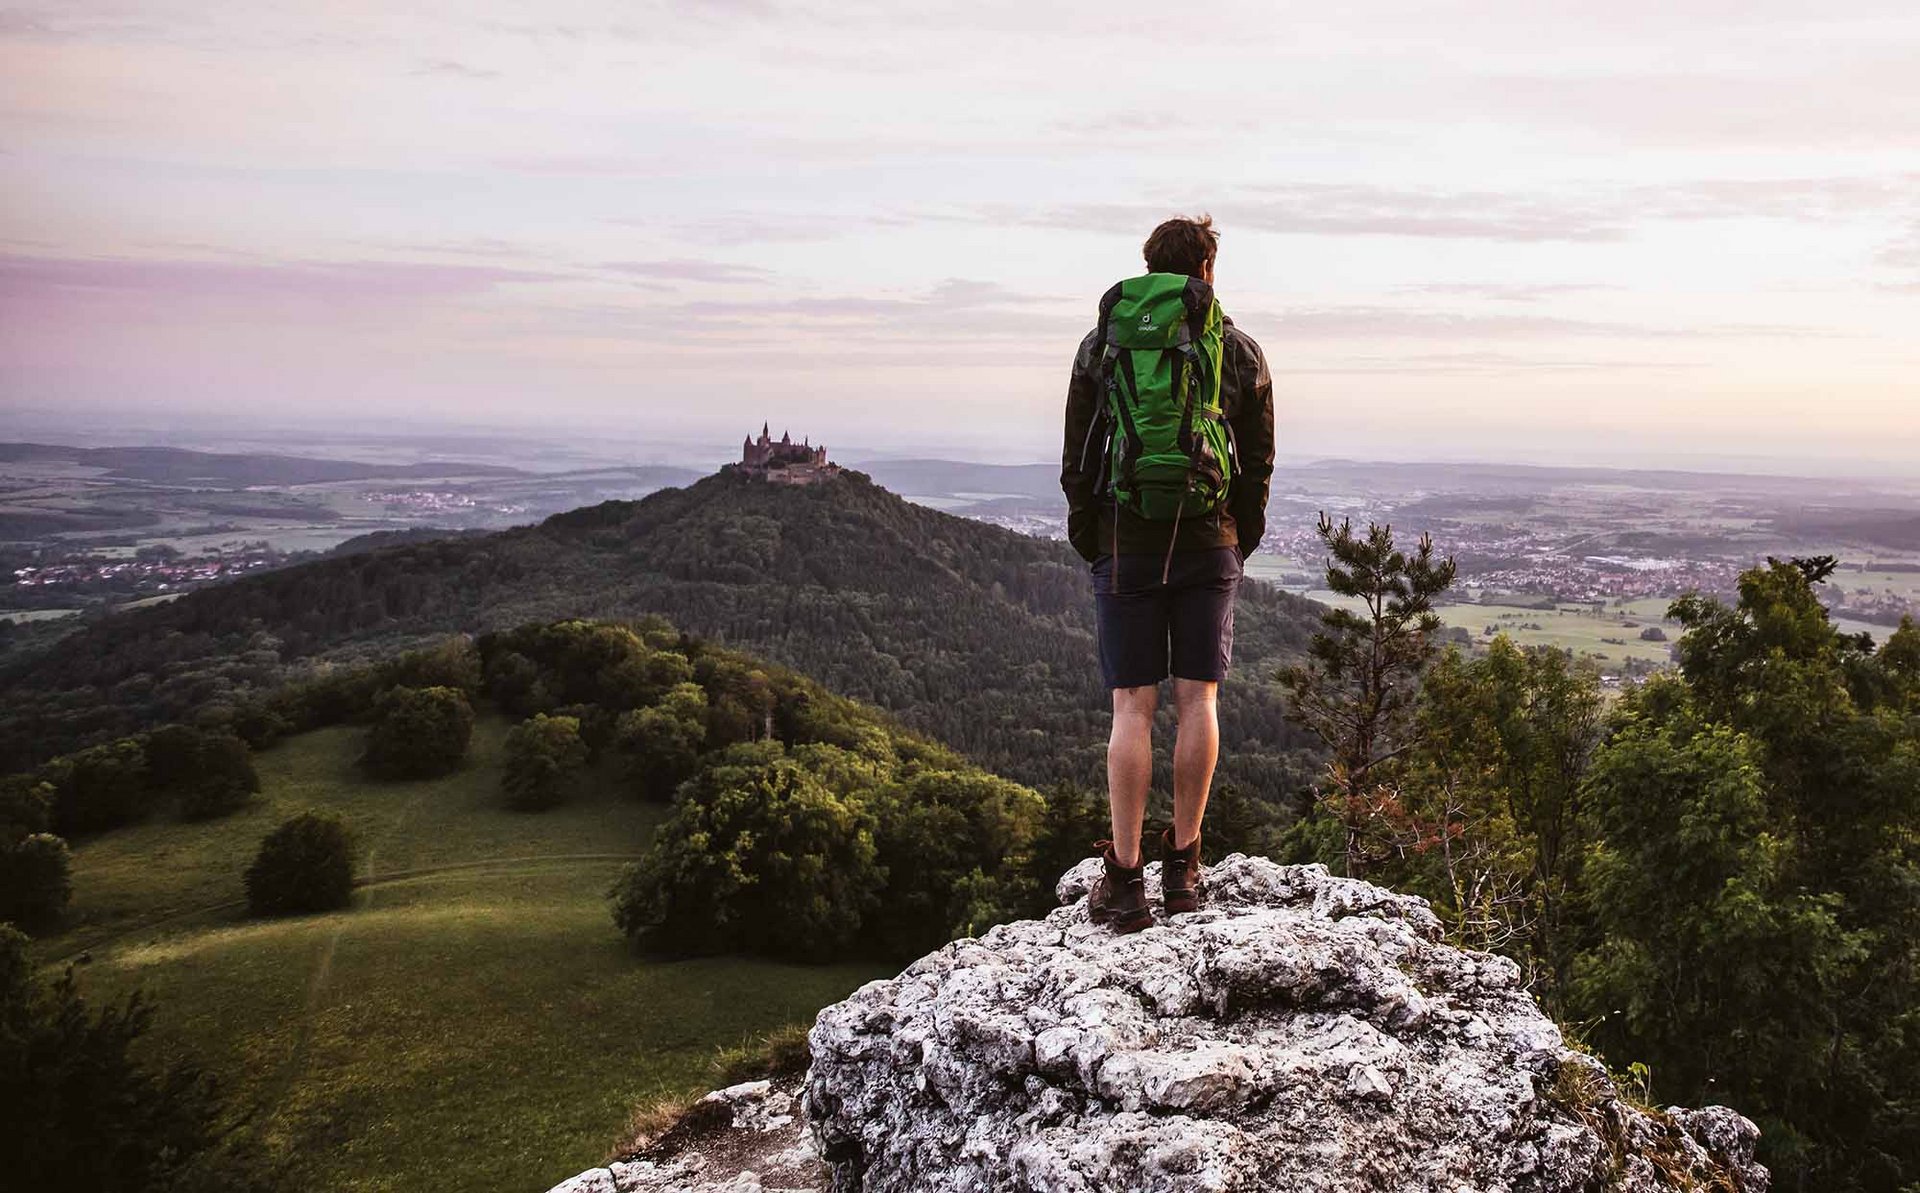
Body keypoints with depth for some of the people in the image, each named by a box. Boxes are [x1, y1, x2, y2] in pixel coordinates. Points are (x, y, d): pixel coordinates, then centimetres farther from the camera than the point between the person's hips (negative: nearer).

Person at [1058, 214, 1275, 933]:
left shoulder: (1101, 343, 4)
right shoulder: (1239, 350, 5)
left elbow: (1076, 458, 5)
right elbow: (1259, 462, 7)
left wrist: (1089, 544, 13)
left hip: (1125, 546, 0)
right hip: (1209, 548, 1)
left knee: (1133, 706, 0)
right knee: (1197, 699, 6)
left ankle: (1124, 881, 0)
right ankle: (1183, 866, 12)